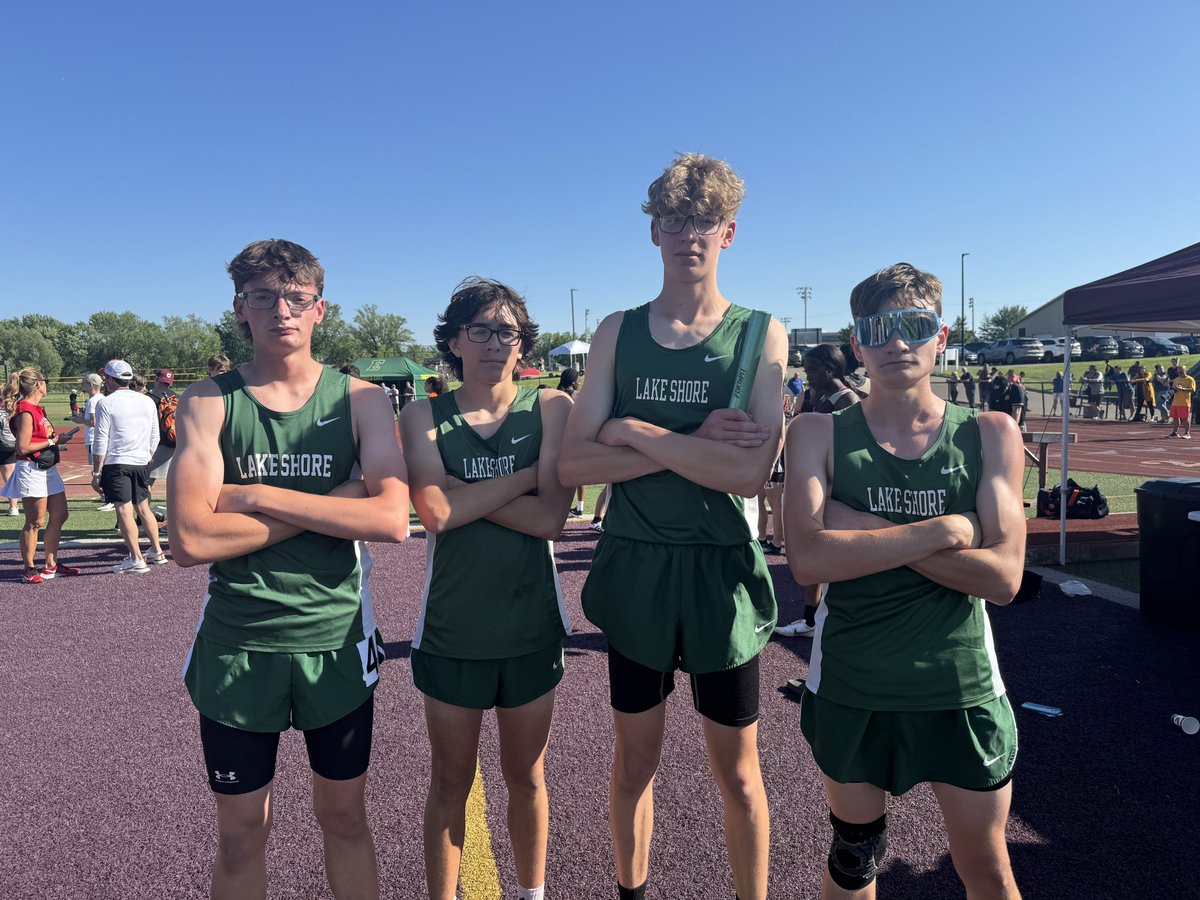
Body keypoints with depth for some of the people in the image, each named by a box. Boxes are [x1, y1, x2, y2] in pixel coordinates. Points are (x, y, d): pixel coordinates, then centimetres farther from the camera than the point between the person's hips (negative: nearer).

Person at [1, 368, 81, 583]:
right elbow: (23, 447, -19)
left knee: (59, 515, 13)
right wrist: (52, 442, -13)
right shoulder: (25, 412, -15)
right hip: (31, 470, -10)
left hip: (47, 468, 10)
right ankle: (28, 569, 8)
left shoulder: (37, 409, 14)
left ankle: (51, 565, 22)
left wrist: (57, 438, 6)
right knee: (35, 522, -3)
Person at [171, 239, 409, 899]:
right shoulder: (208, 402, -4)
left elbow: (392, 518, -18)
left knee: (343, 817, 18)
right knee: (240, 834, 16)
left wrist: (259, 498, -18)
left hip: (337, 640, 0)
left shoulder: (361, 399, -3)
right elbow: (190, 540, -17)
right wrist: (330, 503, -17)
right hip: (236, 644, 0)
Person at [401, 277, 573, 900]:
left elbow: (550, 518, -16)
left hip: (532, 625, 1)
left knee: (526, 776, 19)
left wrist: (462, 493, -17)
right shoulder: (423, 418, -3)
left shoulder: (552, 408, -5)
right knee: (450, 782, 15)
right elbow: (434, 511, -21)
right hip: (452, 627, 0)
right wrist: (528, 473, -17)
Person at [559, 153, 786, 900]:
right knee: (635, 763, 18)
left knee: (737, 769, 14)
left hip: (723, 572, -2)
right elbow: (575, 463, -9)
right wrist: (694, 444, -17)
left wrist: (633, 431, -16)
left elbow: (750, 473, -19)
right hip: (635, 570, 2)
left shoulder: (760, 334, -4)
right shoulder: (618, 332, 2)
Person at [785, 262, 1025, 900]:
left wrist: (866, 529, -21)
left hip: (960, 683, 1)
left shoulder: (990, 435, -4)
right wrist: (943, 530, -20)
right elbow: (808, 558, -21)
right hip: (850, 685, 0)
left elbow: (1003, 576, -14)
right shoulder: (819, 434, -7)